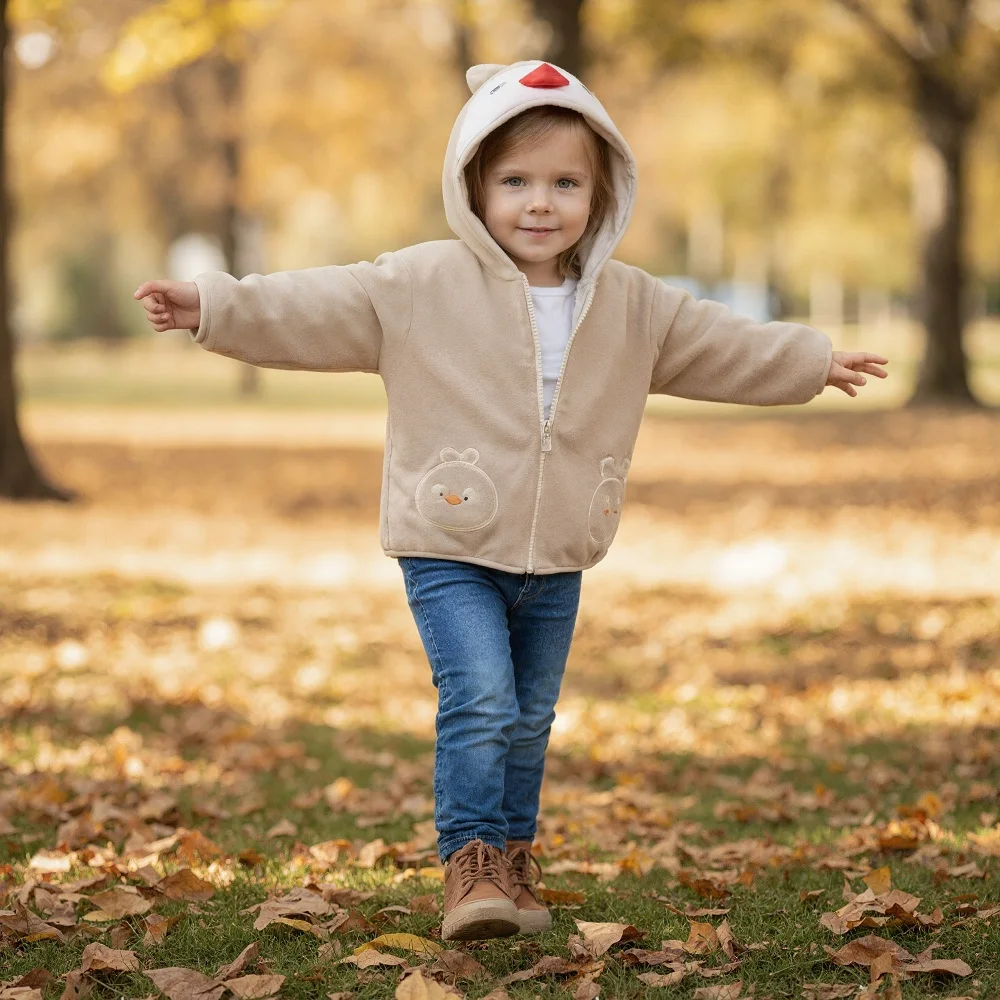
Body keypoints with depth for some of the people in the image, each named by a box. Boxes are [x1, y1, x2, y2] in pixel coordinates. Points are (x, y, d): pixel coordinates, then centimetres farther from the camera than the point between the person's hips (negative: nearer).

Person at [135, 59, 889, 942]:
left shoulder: (632, 305, 4)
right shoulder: (421, 285, -10)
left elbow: (722, 345, 18)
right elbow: (316, 308, -14)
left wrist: (816, 363, 26)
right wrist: (214, 306, -24)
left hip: (556, 564, 4)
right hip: (450, 550, -4)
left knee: (530, 719, 13)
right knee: (479, 701, -17)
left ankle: (512, 862, 28)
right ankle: (471, 861, -7)